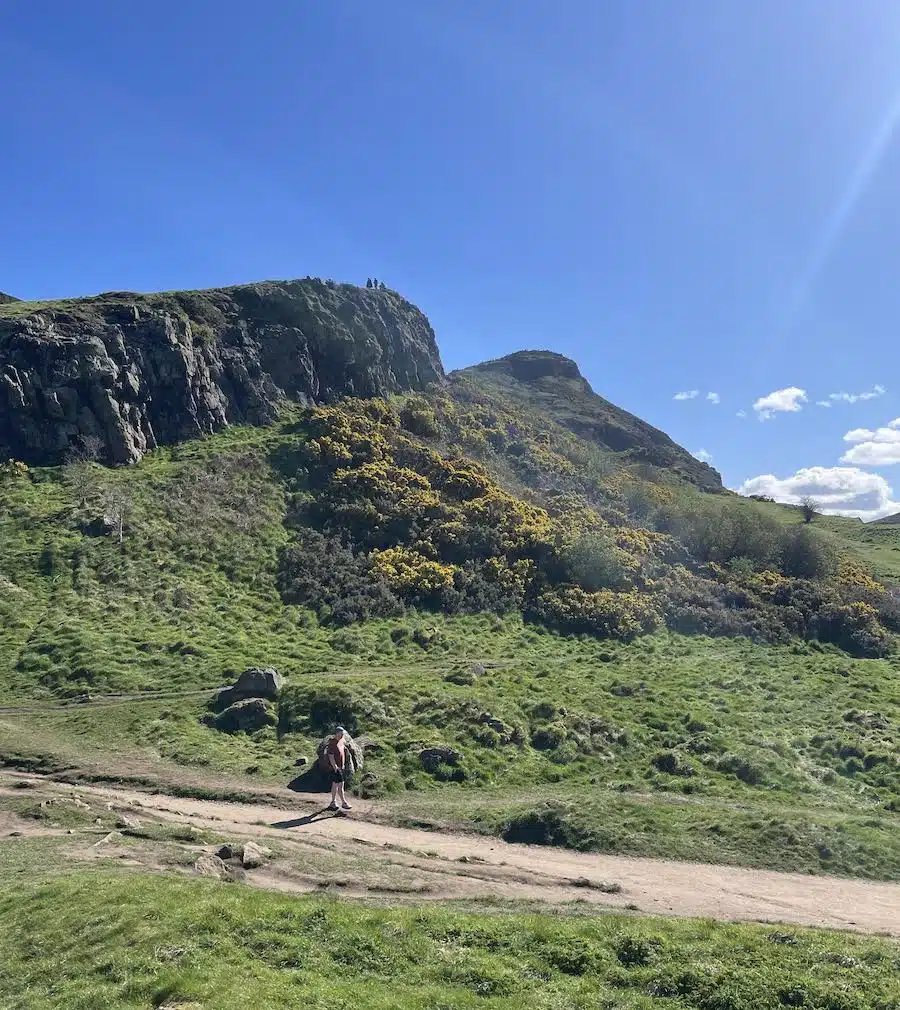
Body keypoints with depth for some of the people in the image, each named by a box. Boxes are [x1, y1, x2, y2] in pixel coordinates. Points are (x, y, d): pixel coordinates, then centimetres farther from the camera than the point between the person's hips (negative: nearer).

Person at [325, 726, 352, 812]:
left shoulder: (341, 741, 8)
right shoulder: (332, 743, -17)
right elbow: (331, 756, -19)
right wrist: (335, 768, -20)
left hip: (341, 767, 8)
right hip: (336, 767, -8)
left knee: (335, 785, 15)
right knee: (340, 785, -5)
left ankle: (333, 802, 22)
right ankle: (344, 803, 0)